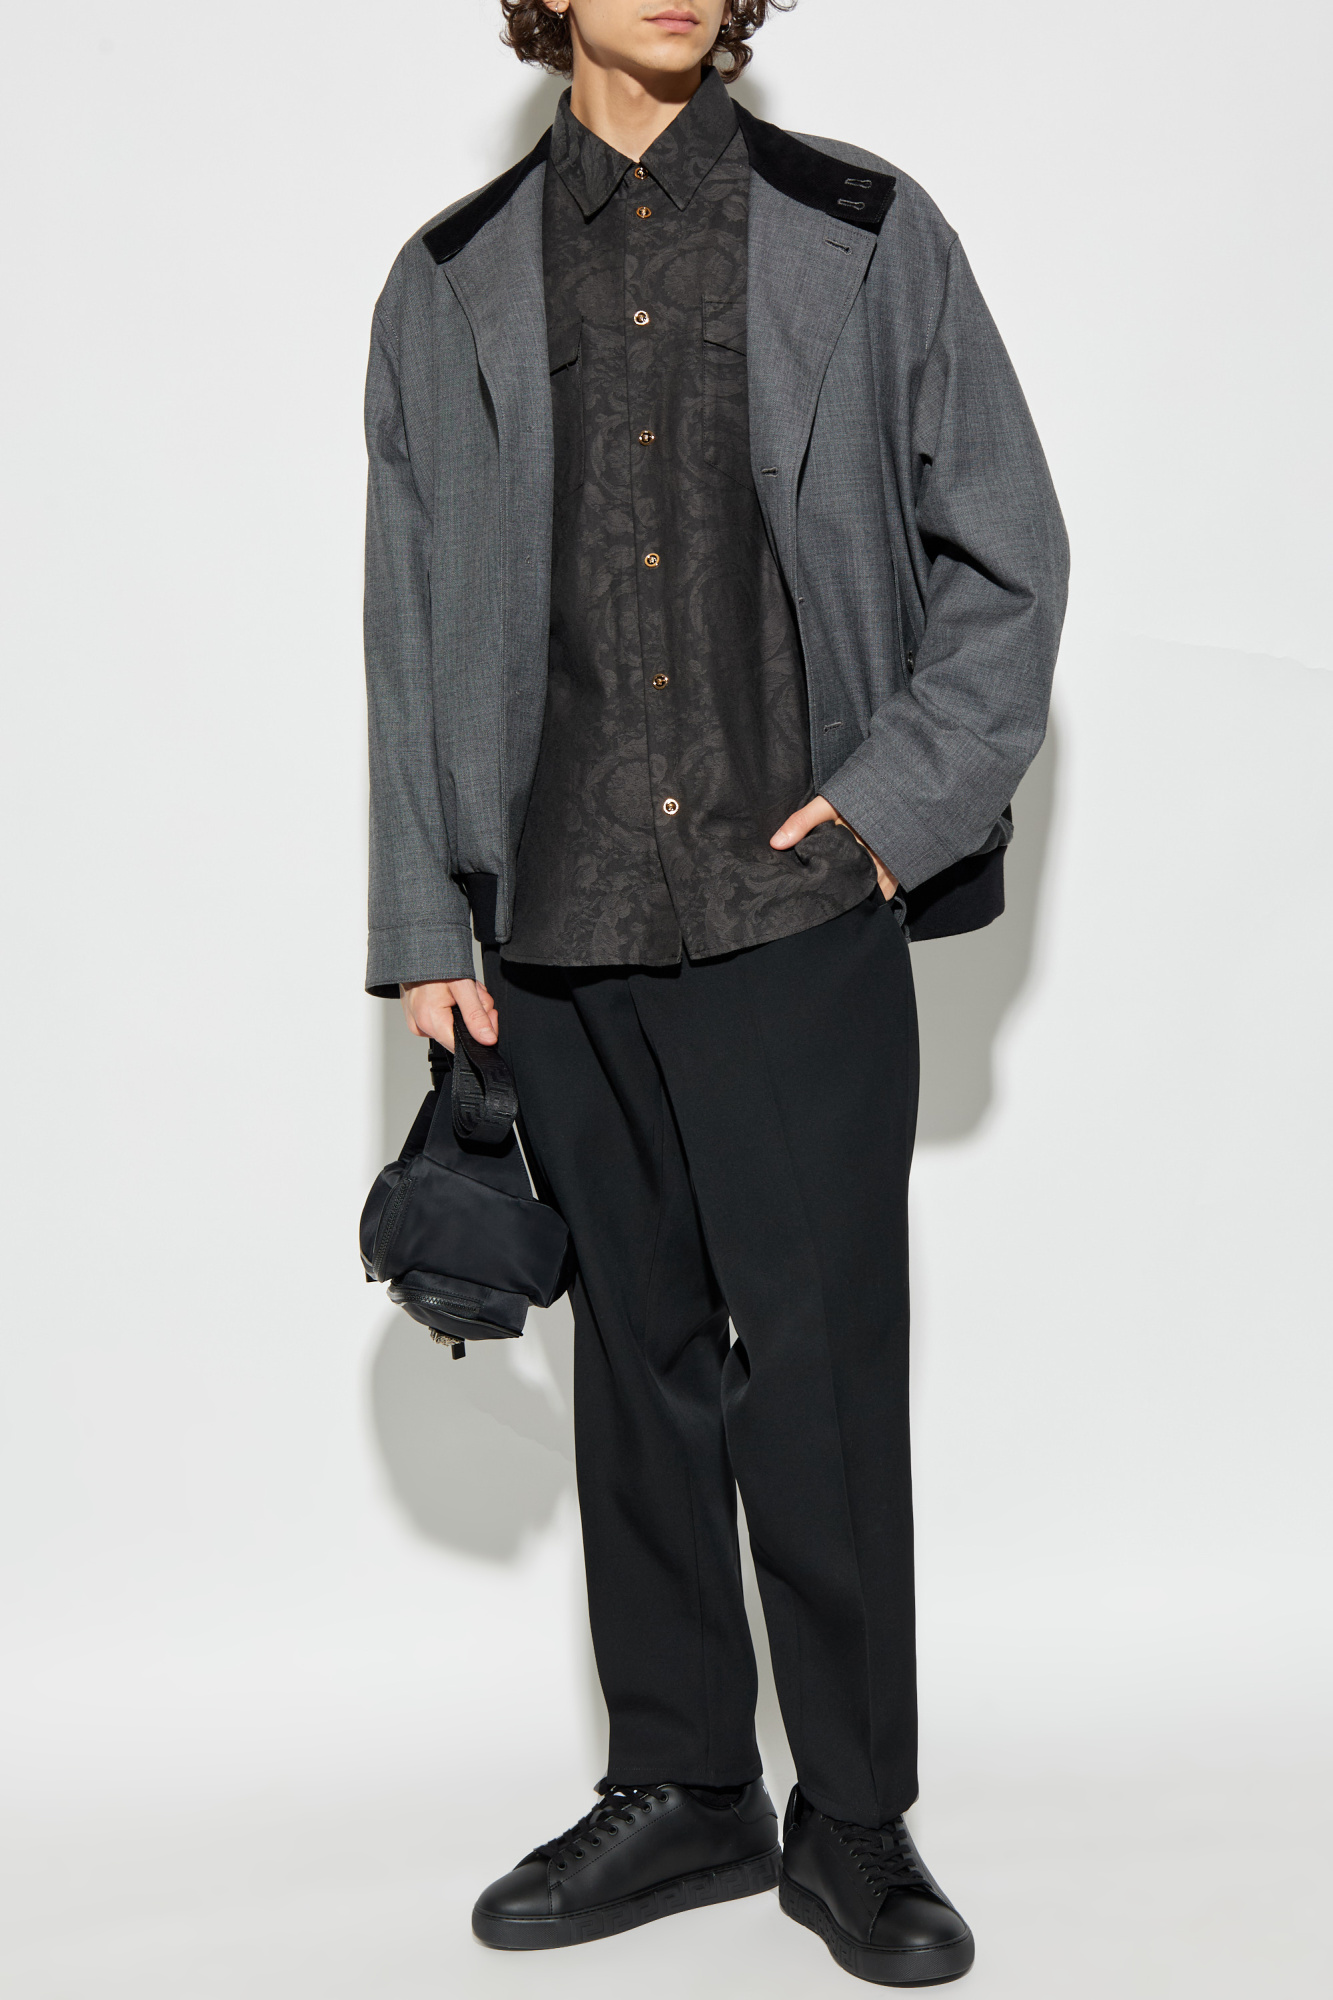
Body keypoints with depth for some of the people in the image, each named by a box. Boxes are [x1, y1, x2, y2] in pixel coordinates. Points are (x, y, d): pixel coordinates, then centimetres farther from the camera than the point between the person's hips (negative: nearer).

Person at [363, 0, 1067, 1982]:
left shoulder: (868, 237, 6)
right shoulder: (453, 287, 11)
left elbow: (1009, 557, 7)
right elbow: (413, 628, 11)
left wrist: (900, 799, -5)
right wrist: (424, 924, 7)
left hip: (800, 909, -2)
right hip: (565, 923, 3)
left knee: (821, 1364, -1)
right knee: (640, 1359, 11)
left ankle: (856, 1820, 15)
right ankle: (681, 1792, 25)